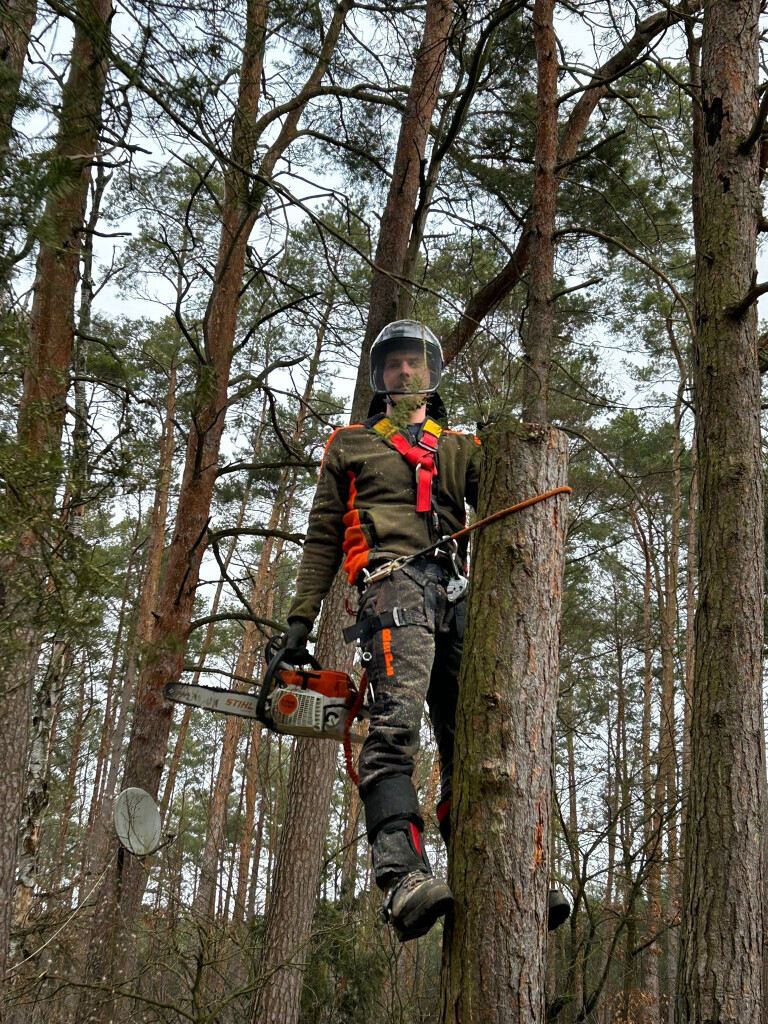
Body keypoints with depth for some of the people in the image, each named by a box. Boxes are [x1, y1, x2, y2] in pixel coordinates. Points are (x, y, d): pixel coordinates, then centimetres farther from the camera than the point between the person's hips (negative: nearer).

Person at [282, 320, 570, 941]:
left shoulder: (461, 447, 30)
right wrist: (300, 619, 10)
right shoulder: (350, 446, 25)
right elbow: (322, 538, 20)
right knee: (397, 724, -25)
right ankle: (402, 876, -39)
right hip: (394, 582, -3)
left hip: (457, 592, 4)